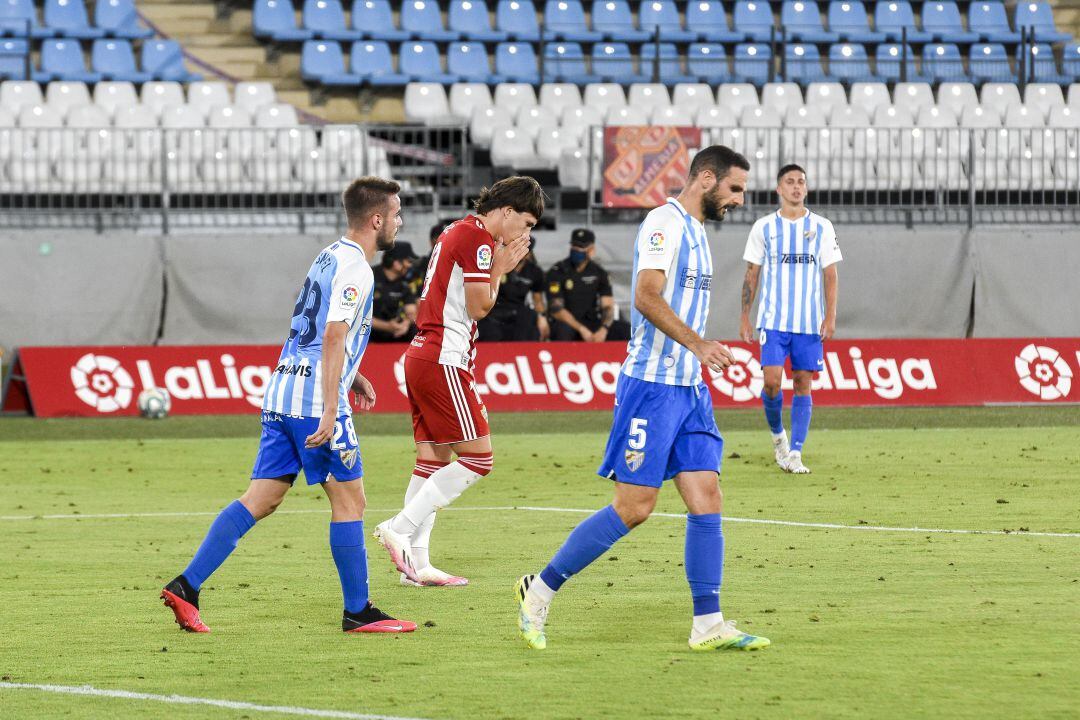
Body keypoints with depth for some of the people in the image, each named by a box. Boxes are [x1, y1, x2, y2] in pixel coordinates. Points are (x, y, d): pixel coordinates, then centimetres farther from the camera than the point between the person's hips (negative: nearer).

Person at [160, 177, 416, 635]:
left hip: (282, 394, 9)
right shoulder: (353, 267, -11)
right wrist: (330, 410, -23)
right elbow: (333, 338, -19)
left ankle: (186, 587, -3)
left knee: (262, 499, 5)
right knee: (349, 498, 1)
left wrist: (352, 377, 34)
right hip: (316, 400, -9)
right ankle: (358, 612, 7)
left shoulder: (329, 257, 19)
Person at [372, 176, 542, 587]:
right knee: (477, 457, -9)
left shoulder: (456, 232, 20)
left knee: (433, 459, 8)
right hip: (444, 360, -10)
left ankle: (416, 564, 5)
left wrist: (500, 267, 13)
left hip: (421, 354, 10)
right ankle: (400, 529, -13)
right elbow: (479, 307, -13)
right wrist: (500, 268, 1)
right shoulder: (478, 237, -10)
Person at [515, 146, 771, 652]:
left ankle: (708, 625, 2)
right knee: (633, 508, -8)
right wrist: (698, 344, -30)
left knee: (707, 499, 1)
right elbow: (647, 296, -23)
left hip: (689, 389, 9)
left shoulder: (695, 231, 18)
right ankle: (540, 591, 4)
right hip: (651, 385, -9)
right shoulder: (665, 222, -11)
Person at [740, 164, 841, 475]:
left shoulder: (822, 227, 6)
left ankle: (794, 454, 2)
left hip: (809, 321, 1)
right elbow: (751, 274, 8)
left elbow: (830, 274, 5)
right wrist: (745, 317, 3)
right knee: (771, 380, -12)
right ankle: (777, 433, 15)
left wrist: (830, 316, -5)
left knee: (803, 384, -1)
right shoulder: (764, 227, 5)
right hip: (772, 319, -1)